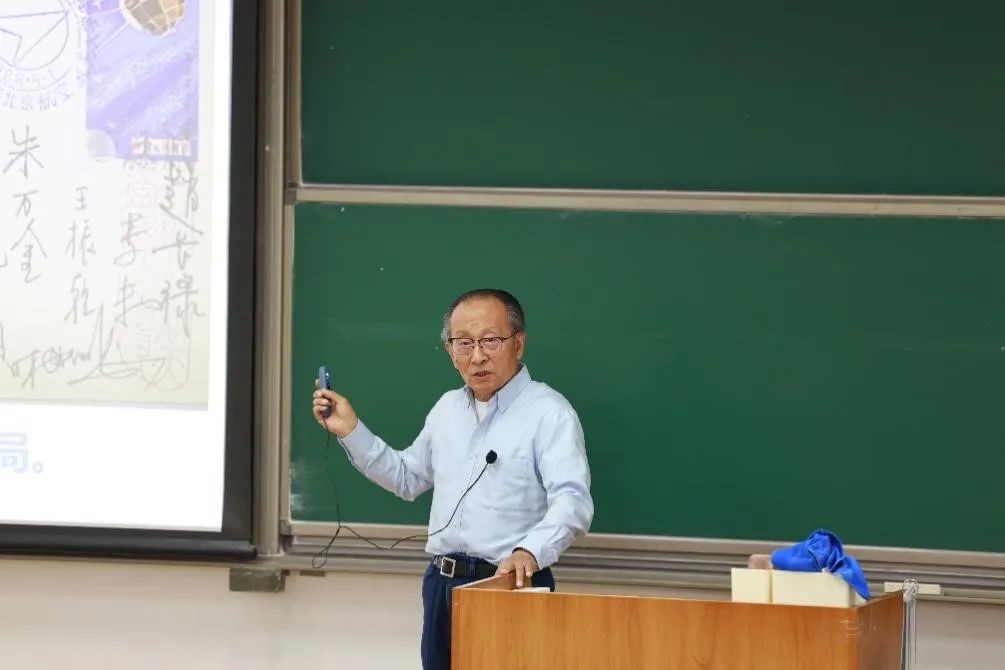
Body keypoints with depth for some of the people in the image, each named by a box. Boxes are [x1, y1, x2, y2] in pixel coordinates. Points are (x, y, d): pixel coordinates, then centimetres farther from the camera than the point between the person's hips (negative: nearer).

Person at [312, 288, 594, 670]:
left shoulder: (548, 412, -10)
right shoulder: (448, 408, 15)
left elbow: (571, 502, -21)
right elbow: (407, 479, 27)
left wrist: (530, 551, -38)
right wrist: (351, 432, 16)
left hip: (509, 585, -7)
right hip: (441, 583, 7)